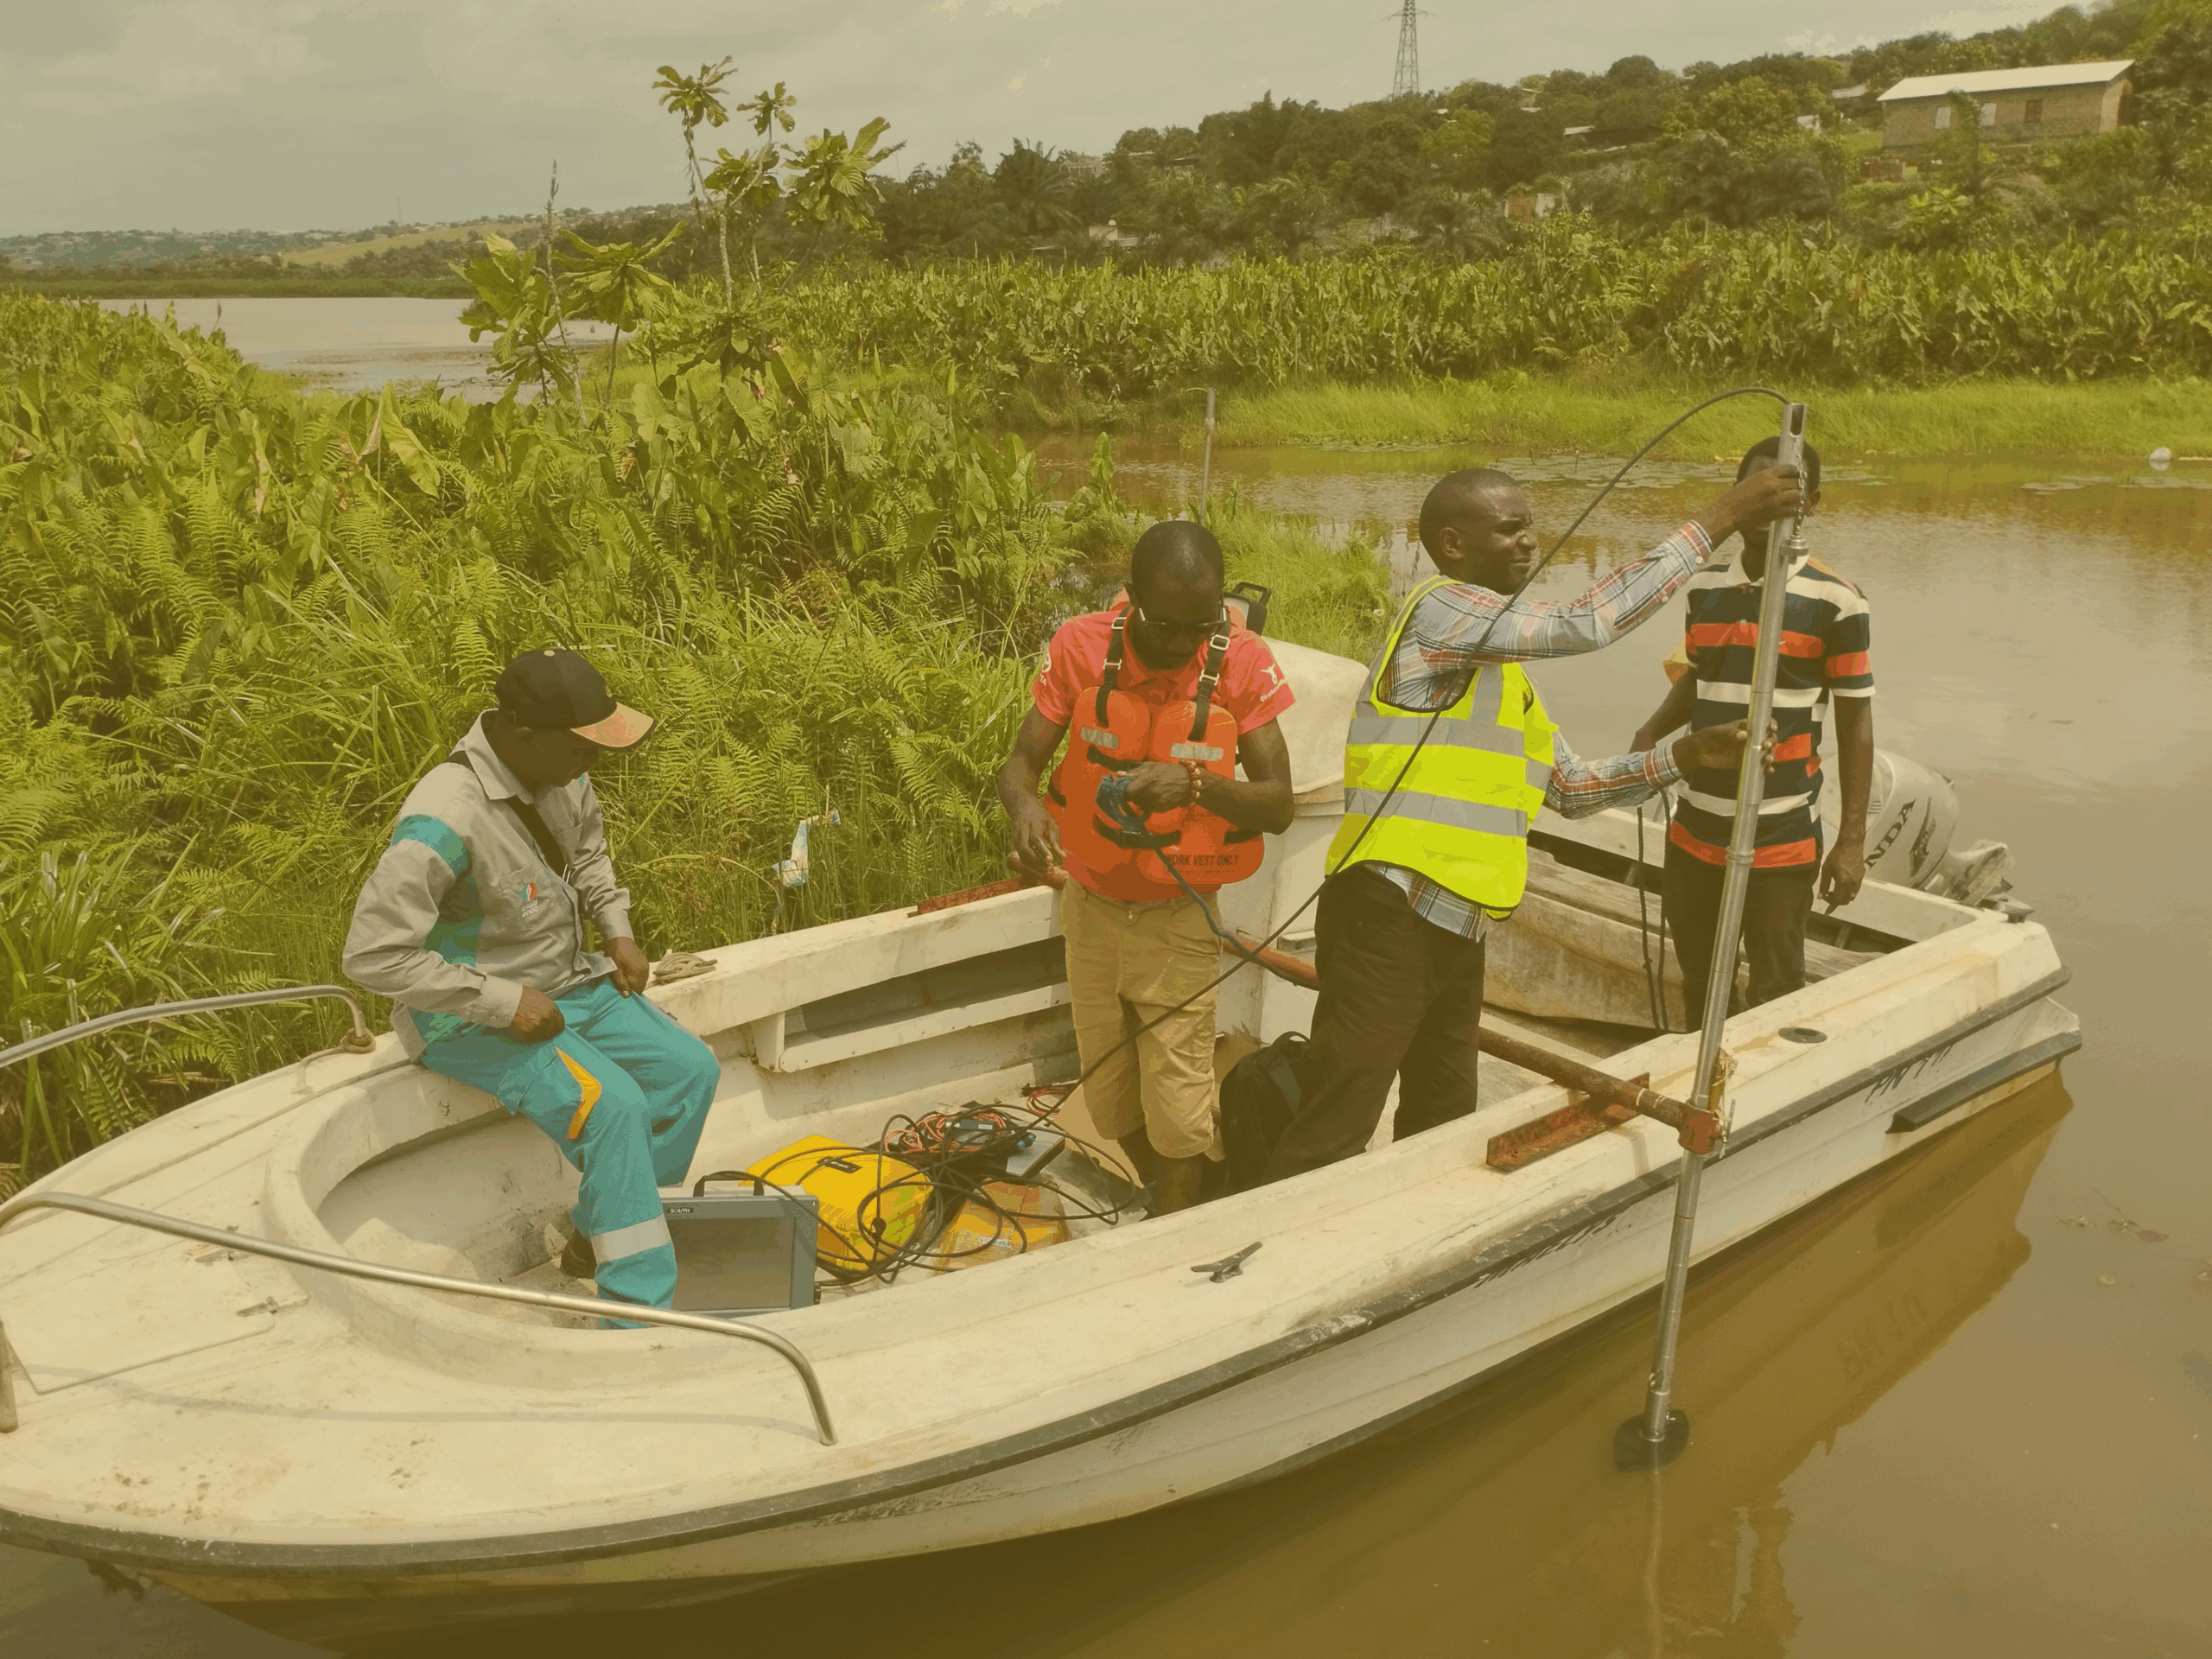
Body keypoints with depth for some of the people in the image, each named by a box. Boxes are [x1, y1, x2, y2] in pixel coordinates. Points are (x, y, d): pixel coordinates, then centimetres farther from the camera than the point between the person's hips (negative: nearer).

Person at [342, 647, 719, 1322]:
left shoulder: (560, 774, -5)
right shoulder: (445, 822, -30)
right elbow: (374, 955, -29)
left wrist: (617, 931, 3)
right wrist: (502, 1002, -26)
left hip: (570, 984, 8)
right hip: (475, 1021, -8)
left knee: (691, 1069, -1)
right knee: (611, 1104, -27)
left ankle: (601, 1238, 11)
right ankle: (637, 1313, -17)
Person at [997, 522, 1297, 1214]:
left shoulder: (1242, 662, -15)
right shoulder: (1082, 646, -13)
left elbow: (1278, 806, -16)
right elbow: (1020, 761, -10)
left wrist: (1197, 782, -35)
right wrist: (1025, 806, -33)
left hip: (1179, 920, -2)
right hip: (1092, 906, 2)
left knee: (1178, 1111, -1)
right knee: (1110, 1095, 17)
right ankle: (1164, 1207, 43)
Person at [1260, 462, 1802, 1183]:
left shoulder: (1503, 670, 20)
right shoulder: (1440, 609, -9)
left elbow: (1573, 786, 22)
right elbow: (1589, 622, -19)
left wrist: (1686, 755, 9)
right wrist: (1719, 520, -16)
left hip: (1455, 928, 10)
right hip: (1386, 917, -10)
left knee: (1441, 1126, 20)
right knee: (1331, 1138, -9)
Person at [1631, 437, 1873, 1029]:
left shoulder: (1836, 602, -9)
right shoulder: (1704, 588, 5)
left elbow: (1855, 720, -4)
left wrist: (1852, 840, -6)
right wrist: (1650, 733, 1)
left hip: (1782, 843, -5)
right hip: (1694, 834, 5)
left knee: (1775, 1000, 3)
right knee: (1700, 988, 19)